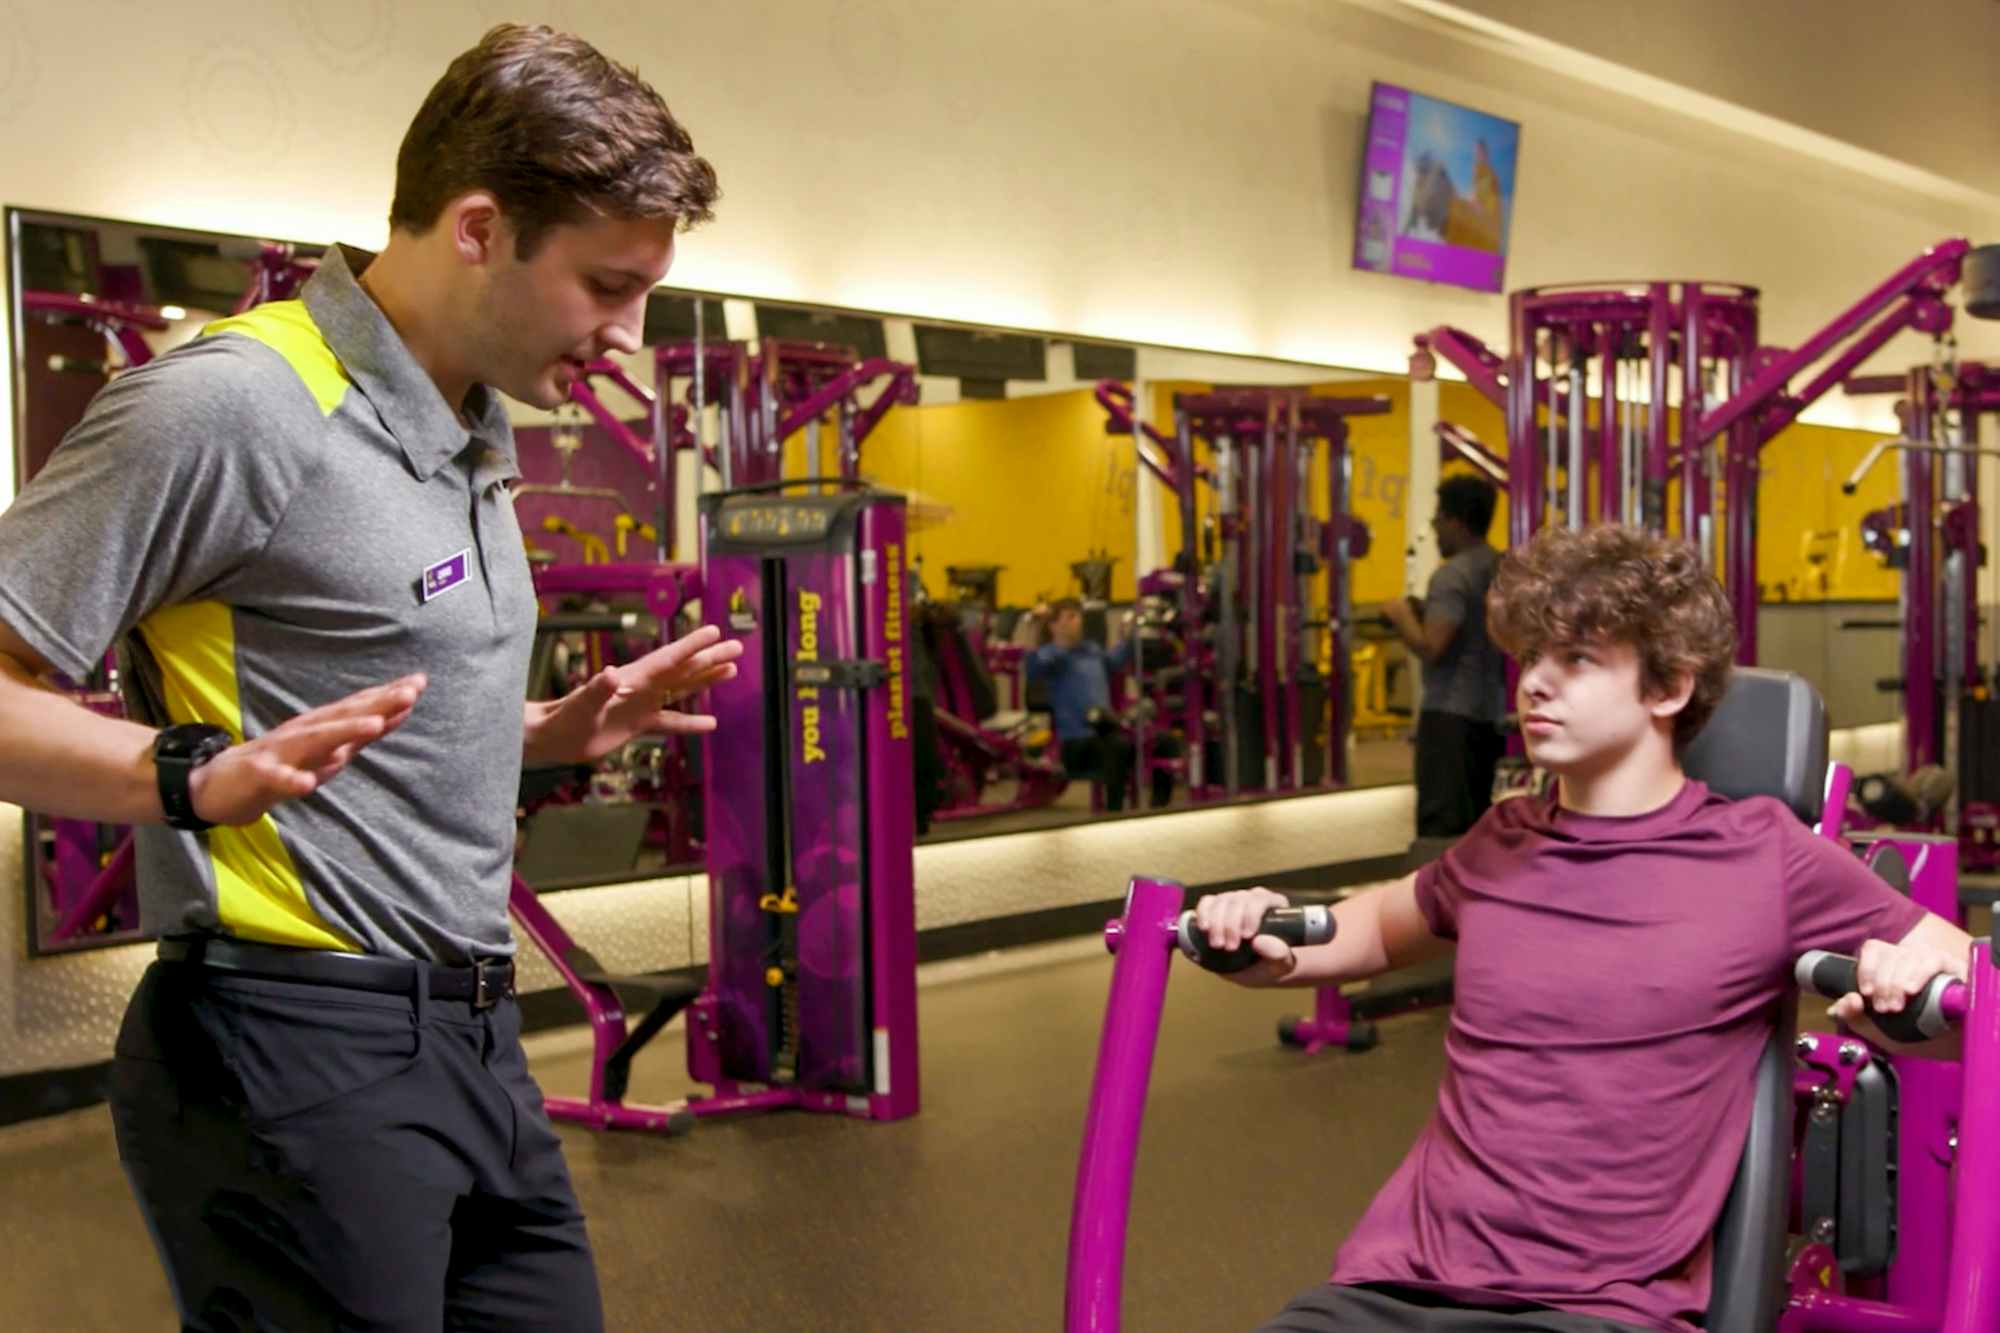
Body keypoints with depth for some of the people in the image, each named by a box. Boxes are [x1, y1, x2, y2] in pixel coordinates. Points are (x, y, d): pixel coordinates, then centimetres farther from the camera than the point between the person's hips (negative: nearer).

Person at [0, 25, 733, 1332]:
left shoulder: (476, 434, 16)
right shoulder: (234, 403, -14)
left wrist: (563, 728, 12)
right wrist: (203, 775, -30)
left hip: (477, 1042, 9)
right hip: (299, 1061, -9)